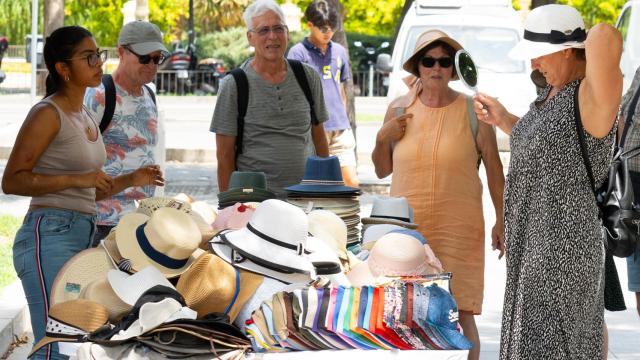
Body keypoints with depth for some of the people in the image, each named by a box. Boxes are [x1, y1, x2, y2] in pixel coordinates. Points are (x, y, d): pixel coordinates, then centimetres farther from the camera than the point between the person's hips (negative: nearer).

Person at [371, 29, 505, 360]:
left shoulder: (473, 111, -3)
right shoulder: (399, 109, 5)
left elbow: (494, 167, 3)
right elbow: (382, 170, 14)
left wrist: (501, 220, 2)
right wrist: (383, 138, -4)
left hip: (458, 228, -3)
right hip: (406, 228, 3)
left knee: (459, 314, -5)